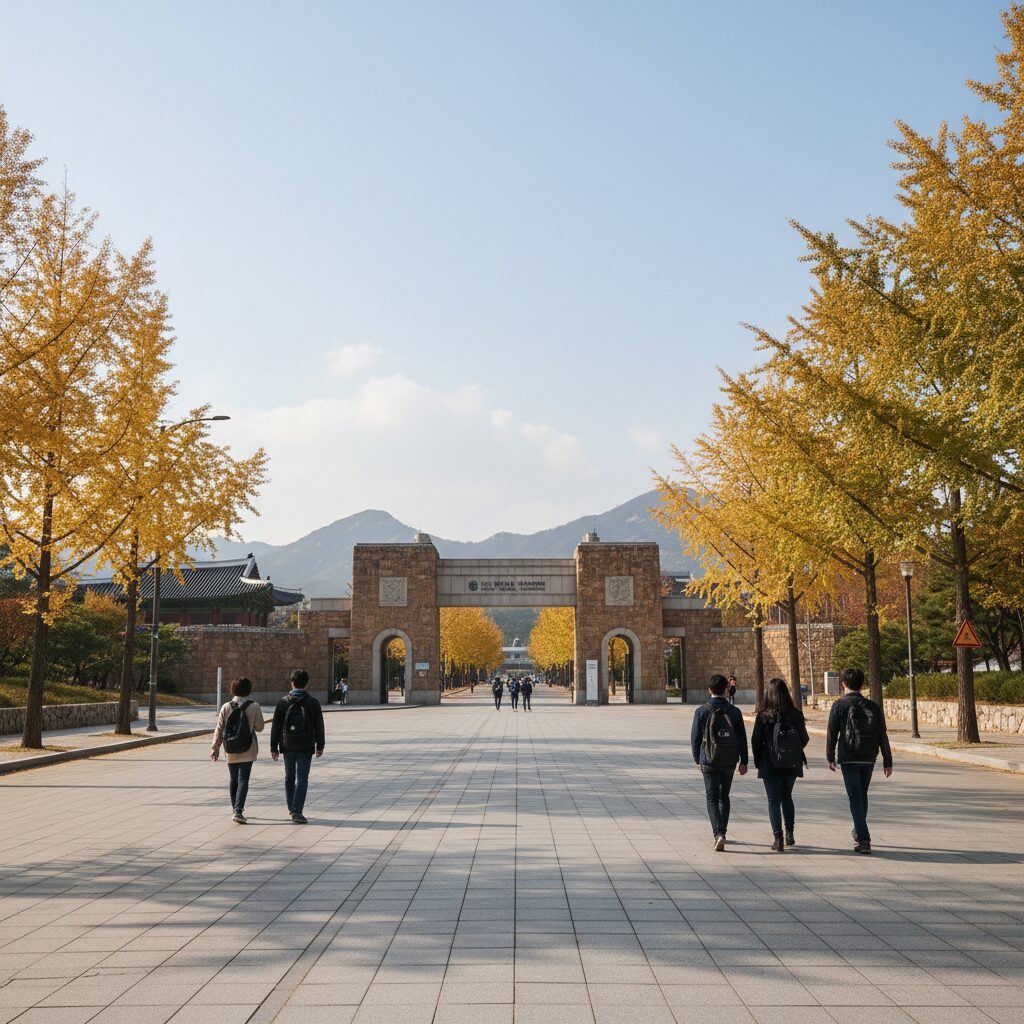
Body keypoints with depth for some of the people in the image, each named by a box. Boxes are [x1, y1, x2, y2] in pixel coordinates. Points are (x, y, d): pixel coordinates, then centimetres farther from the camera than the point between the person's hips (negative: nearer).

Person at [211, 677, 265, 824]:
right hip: (247, 751, -3)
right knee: (243, 780, -3)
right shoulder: (254, 707, -8)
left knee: (233, 780, 16)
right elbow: (259, 728, -2)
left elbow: (219, 729, 0)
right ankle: (238, 810, -15)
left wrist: (215, 747, 6)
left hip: (230, 751, 3)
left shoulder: (226, 707, -1)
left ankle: (235, 808, 26)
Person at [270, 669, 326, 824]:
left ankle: (292, 809, 26)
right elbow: (319, 726, 1)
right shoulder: (313, 702, -4)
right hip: (305, 747, -2)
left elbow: (276, 726, 0)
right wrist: (320, 746, 11)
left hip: (287, 746, 2)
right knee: (302, 779, -2)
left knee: (289, 777, 17)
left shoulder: (283, 702, -2)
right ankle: (297, 811, -12)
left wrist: (274, 747, 6)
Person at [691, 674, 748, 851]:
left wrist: (697, 759, 10)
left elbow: (695, 737, -3)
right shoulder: (734, 712, -1)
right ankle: (721, 831, 24)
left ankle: (718, 833, -16)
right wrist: (743, 761, 6)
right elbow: (742, 738, 0)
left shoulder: (702, 711, -7)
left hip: (710, 762, -3)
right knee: (724, 796, 18)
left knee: (712, 798, 1)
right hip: (730, 762, 3)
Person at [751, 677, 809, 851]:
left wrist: (758, 761, 6)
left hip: (771, 764, -3)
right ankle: (789, 834, 18)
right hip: (792, 764, 3)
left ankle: (778, 839, -1)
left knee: (774, 801, 5)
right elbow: (804, 738, 2)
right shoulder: (796, 714, -5)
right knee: (787, 797, 22)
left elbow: (756, 740, -9)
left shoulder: (763, 716, -13)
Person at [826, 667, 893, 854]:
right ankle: (859, 832, 35)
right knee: (862, 796, 21)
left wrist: (830, 758, 3)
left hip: (849, 759, -4)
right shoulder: (873, 706, 5)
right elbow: (882, 736, 4)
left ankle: (863, 840, -13)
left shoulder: (839, 705, -6)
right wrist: (887, 761, 8)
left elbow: (832, 734, -7)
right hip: (869, 759, 4)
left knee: (855, 798, -3)